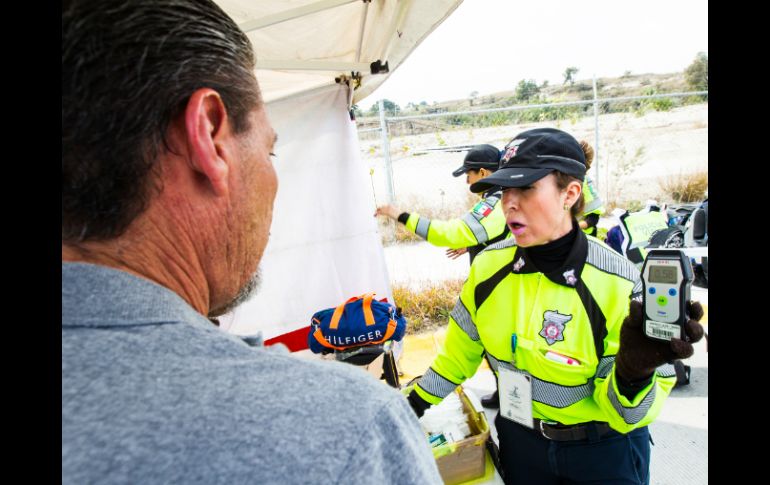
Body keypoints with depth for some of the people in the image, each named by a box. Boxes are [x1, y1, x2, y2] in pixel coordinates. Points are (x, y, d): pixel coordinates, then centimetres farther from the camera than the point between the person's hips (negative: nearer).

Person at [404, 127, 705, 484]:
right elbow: (462, 348, 3)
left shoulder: (618, 284, -25)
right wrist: (415, 403, 7)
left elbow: (628, 413, -18)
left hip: (603, 454, -3)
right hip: (519, 440, 4)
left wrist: (635, 371, -38)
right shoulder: (489, 265, -13)